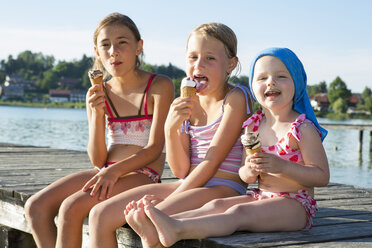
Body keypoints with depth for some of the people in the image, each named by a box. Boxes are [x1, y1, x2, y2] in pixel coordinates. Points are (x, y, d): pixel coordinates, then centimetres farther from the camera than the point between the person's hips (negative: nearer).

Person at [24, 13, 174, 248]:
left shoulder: (160, 86, -6)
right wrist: (97, 114, -13)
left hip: (143, 174, -6)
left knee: (71, 207, -26)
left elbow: (155, 148, -11)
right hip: (106, 172, 6)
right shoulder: (98, 94, 7)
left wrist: (115, 170, -26)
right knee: (36, 206, -13)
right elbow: (98, 160, 2)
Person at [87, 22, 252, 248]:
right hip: (187, 186, 7)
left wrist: (170, 200, -13)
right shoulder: (188, 102, 11)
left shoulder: (236, 98, -7)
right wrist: (171, 128, -12)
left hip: (223, 189, -7)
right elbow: (181, 170, 4)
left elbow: (212, 161, -13)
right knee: (101, 216, -4)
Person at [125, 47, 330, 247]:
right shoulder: (253, 126, 8)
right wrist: (249, 171, -14)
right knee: (216, 205, -16)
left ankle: (177, 230, -50)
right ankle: (155, 228, -37)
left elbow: (322, 177, -13)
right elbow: (246, 177, 13)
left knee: (238, 213, -29)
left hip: (295, 204, -7)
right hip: (261, 196, 7)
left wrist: (281, 166, -25)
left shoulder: (303, 129, -10)